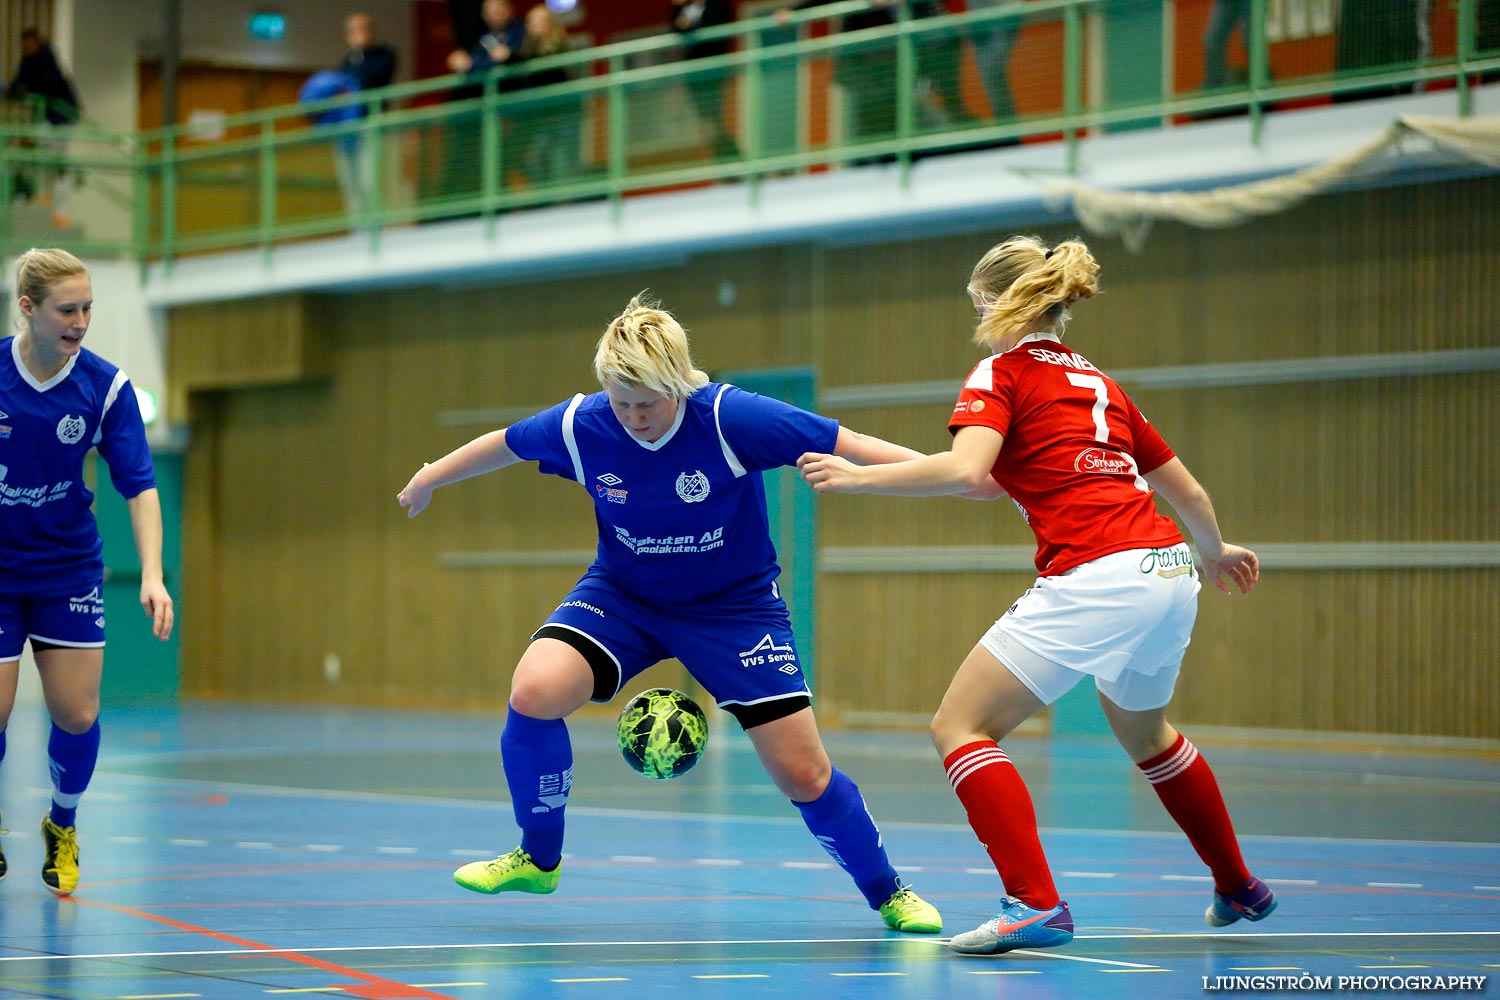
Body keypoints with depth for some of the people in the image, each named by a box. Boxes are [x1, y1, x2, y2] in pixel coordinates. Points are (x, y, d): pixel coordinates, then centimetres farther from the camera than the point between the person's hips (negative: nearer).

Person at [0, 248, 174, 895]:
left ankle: (62, 829, 23)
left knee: (77, 715, -5)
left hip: (69, 568, 1)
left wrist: (152, 575, -24)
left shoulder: (105, 386, -11)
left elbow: (139, 486, -12)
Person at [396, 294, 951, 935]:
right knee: (534, 691, -25)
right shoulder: (579, 426, -17)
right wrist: (429, 479, 21)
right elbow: (503, 445, 5)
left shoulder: (730, 418, -26)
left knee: (804, 775, -8)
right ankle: (538, 859, 0)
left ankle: (886, 891, 21)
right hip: (621, 595, 2)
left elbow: (850, 447, -24)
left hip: (735, 606, -2)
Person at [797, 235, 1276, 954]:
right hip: (1170, 572, 8)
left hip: (1095, 577, -8)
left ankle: (1037, 905, -17)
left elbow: (965, 469, -18)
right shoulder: (1098, 382, 23)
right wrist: (1215, 552, 46)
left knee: (960, 727, -3)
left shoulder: (1002, 373, 2)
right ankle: (1239, 889, 44)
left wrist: (856, 477, -8)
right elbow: (1186, 492, 27)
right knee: (1143, 732, 34)